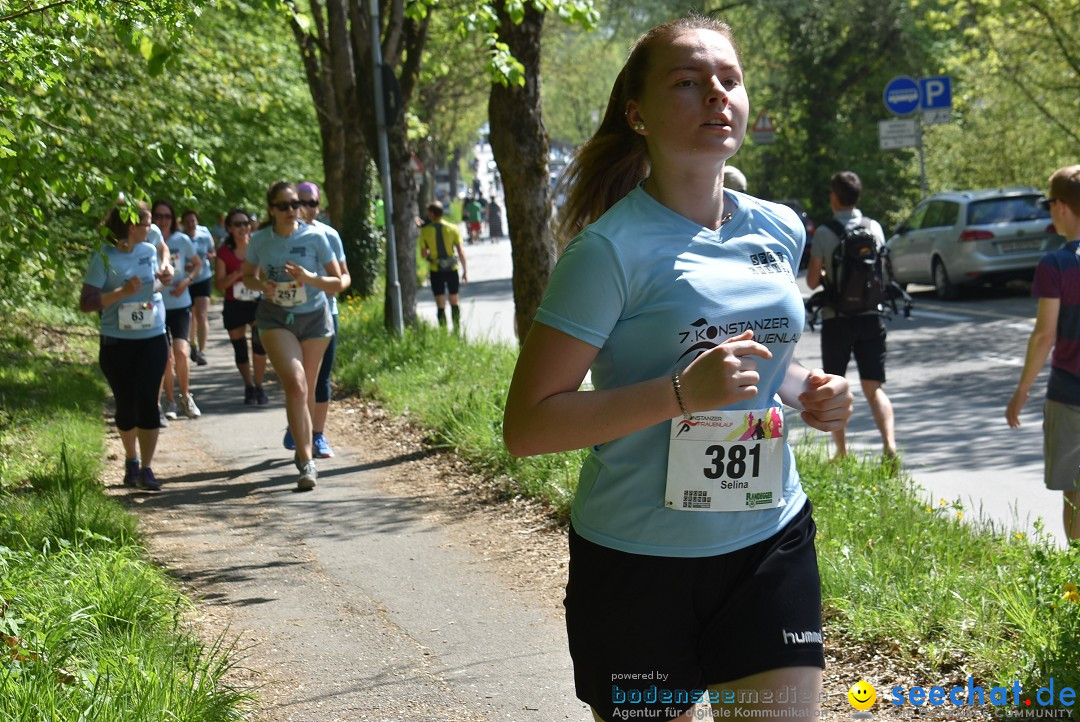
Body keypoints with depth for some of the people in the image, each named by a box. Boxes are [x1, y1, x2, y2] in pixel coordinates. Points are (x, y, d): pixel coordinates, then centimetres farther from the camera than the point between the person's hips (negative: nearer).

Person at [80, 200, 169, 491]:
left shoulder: (149, 251, 4)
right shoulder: (104, 258, -11)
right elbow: (86, 303, -14)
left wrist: (159, 283, 1)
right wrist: (123, 292, -22)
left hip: (152, 339, 3)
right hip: (117, 343, -3)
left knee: (147, 402, -6)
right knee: (126, 405, 9)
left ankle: (146, 469, -4)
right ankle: (131, 461, 31)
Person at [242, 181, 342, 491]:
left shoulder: (315, 237, -9)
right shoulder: (259, 240, -5)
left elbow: (337, 283, -5)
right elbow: (248, 276, 11)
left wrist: (310, 278, -24)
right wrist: (261, 285, -12)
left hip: (314, 317, 1)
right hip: (276, 319, -1)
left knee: (306, 391, 11)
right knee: (295, 385, -19)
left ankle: (303, 449, 36)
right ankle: (307, 462, -22)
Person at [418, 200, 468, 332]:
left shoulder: (425, 231, -7)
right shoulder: (452, 229, -4)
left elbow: (423, 254, -2)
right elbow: (461, 252, -5)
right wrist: (465, 271, 1)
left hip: (435, 271, -1)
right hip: (452, 269, 1)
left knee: (440, 304, 4)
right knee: (454, 302, 16)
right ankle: (457, 330, 22)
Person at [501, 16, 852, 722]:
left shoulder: (781, 232, 6)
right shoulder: (612, 249, -14)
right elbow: (527, 426, -17)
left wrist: (807, 389, 2)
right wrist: (681, 393, -26)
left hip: (773, 539, 5)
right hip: (639, 559, -5)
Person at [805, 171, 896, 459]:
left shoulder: (824, 233, -10)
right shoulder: (874, 228, 2)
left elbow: (812, 281, -7)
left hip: (837, 318, -3)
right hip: (871, 316, 3)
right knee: (874, 388, 5)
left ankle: (842, 453, 11)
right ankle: (889, 446, -14)